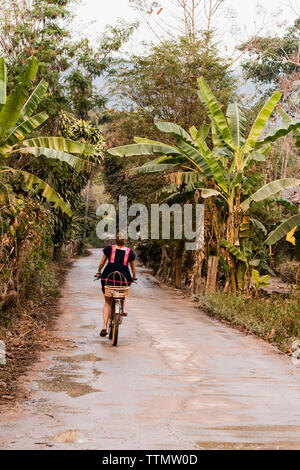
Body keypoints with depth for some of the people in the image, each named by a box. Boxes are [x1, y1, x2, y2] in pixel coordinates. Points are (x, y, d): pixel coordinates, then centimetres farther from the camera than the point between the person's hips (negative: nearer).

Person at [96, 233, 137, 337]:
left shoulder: (109, 248, 5)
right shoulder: (129, 252, 5)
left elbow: (102, 263, 9)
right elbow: (133, 268, 11)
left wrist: (98, 272, 25)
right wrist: (134, 277, 28)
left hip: (108, 278, 0)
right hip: (124, 279, 0)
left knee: (107, 302, 10)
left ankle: (104, 327, -1)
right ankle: (122, 309, 23)